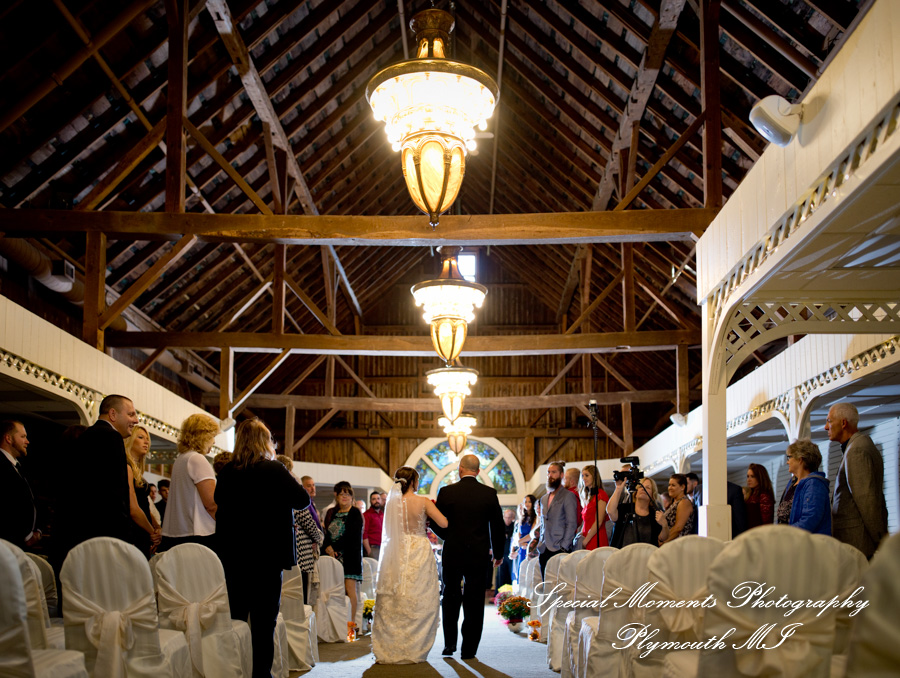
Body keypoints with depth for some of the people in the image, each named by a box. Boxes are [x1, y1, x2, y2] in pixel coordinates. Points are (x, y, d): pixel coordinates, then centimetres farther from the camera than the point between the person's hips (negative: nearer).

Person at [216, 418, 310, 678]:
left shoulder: (227, 471, 2)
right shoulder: (273, 470, -11)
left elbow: (218, 501, 15)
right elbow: (302, 500, -6)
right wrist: (294, 480, 11)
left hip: (232, 555, 5)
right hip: (267, 554, -5)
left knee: (235, 616, 13)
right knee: (264, 619, 1)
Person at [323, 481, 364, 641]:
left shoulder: (355, 513, 0)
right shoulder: (331, 513, 16)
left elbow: (353, 536, -9)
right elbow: (326, 533, 12)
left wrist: (335, 548, -9)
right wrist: (328, 547, -7)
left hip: (350, 556, -4)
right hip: (334, 556, 4)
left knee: (350, 587, -9)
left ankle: (352, 623, -8)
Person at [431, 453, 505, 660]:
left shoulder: (446, 492, -5)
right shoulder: (489, 493, -3)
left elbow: (436, 523, 0)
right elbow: (498, 526, 0)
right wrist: (498, 553, 13)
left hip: (453, 553, 0)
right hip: (479, 555, 0)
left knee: (451, 598, 17)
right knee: (474, 603, 6)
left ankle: (449, 643, 16)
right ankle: (469, 650, 8)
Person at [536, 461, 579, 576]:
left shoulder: (568, 496, -2)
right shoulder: (544, 499, 19)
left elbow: (571, 524, -8)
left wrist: (563, 547, -15)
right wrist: (541, 544, 13)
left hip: (558, 550, -6)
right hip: (544, 550, 6)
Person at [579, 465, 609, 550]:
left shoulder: (601, 494, -7)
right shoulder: (588, 496, 18)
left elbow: (598, 522, -12)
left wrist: (585, 541, -11)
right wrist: (580, 536, 5)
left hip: (596, 540, -7)